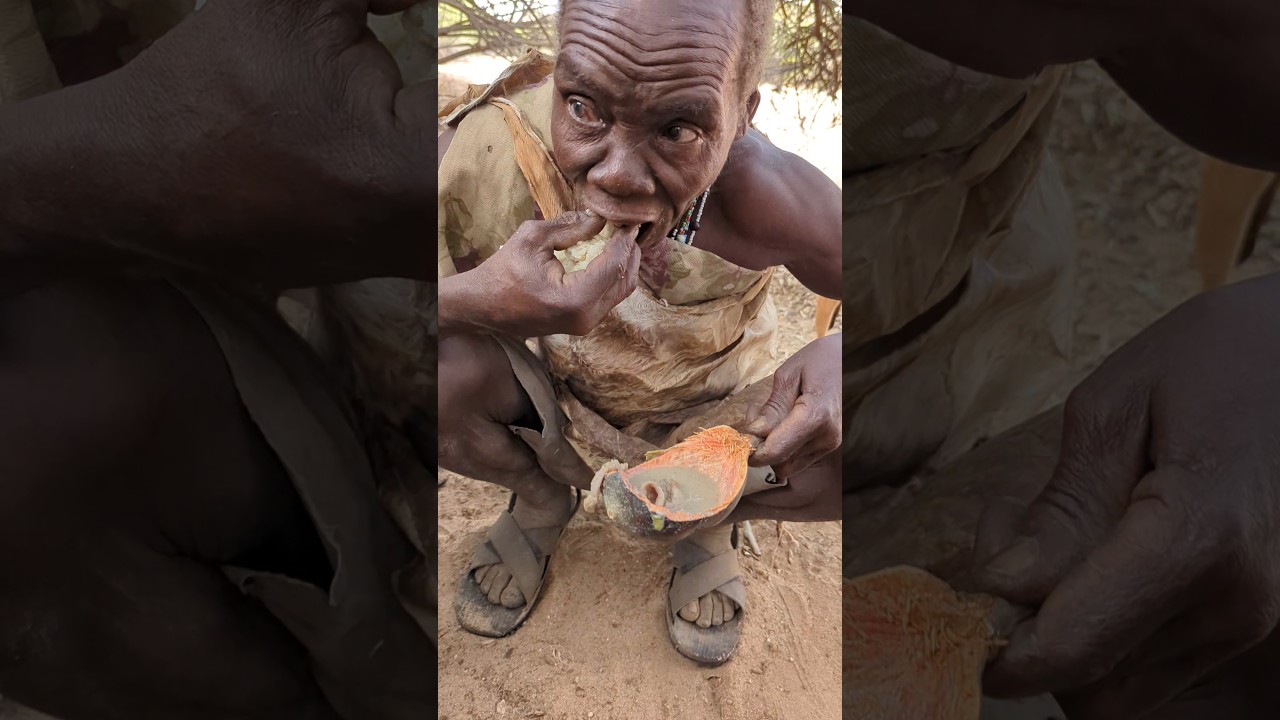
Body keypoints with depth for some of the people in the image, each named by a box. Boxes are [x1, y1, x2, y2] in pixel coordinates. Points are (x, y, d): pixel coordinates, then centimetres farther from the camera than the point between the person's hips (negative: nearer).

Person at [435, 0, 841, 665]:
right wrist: (477, 301, -51)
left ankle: (712, 520, 9)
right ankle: (539, 501, 8)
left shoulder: (765, 196, -33)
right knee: (448, 370, -29)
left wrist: (845, 354, -42)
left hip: (713, 428, 0)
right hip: (559, 417, 1)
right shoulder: (485, 155, -34)